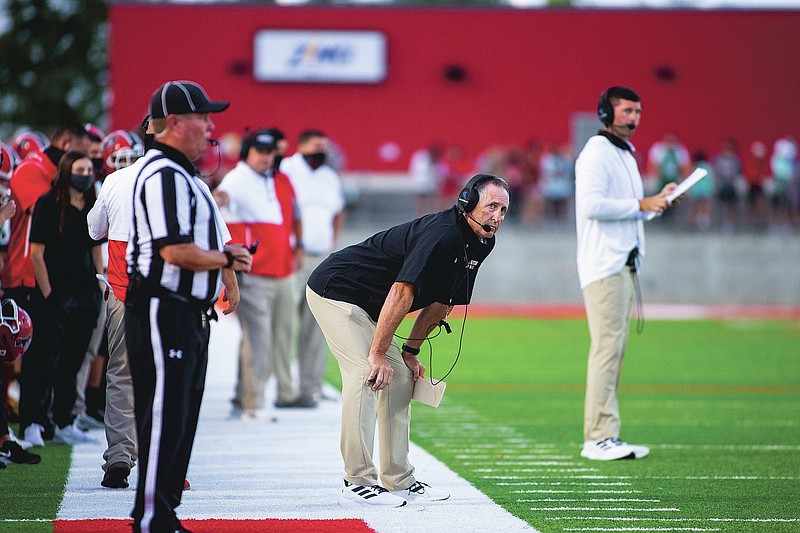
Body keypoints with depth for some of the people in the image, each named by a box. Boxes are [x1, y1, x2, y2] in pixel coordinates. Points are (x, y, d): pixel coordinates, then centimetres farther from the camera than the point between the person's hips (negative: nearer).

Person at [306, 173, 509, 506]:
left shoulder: (480, 244, 2)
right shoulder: (441, 234, -29)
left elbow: (442, 301, 11)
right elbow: (402, 292, -33)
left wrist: (411, 351, 9)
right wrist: (378, 354, -32)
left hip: (366, 306, 10)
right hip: (335, 289, -10)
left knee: (401, 377, 8)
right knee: (367, 372, -20)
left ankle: (398, 481, 13)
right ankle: (358, 484, -20)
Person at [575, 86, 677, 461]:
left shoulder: (626, 155, 22)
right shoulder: (597, 152, -9)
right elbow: (592, 205, -21)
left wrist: (659, 199, 10)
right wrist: (641, 205, -15)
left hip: (624, 264, 10)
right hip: (604, 264, -10)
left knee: (615, 349, 8)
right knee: (607, 347, -13)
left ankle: (604, 437, 10)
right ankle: (599, 437, -13)